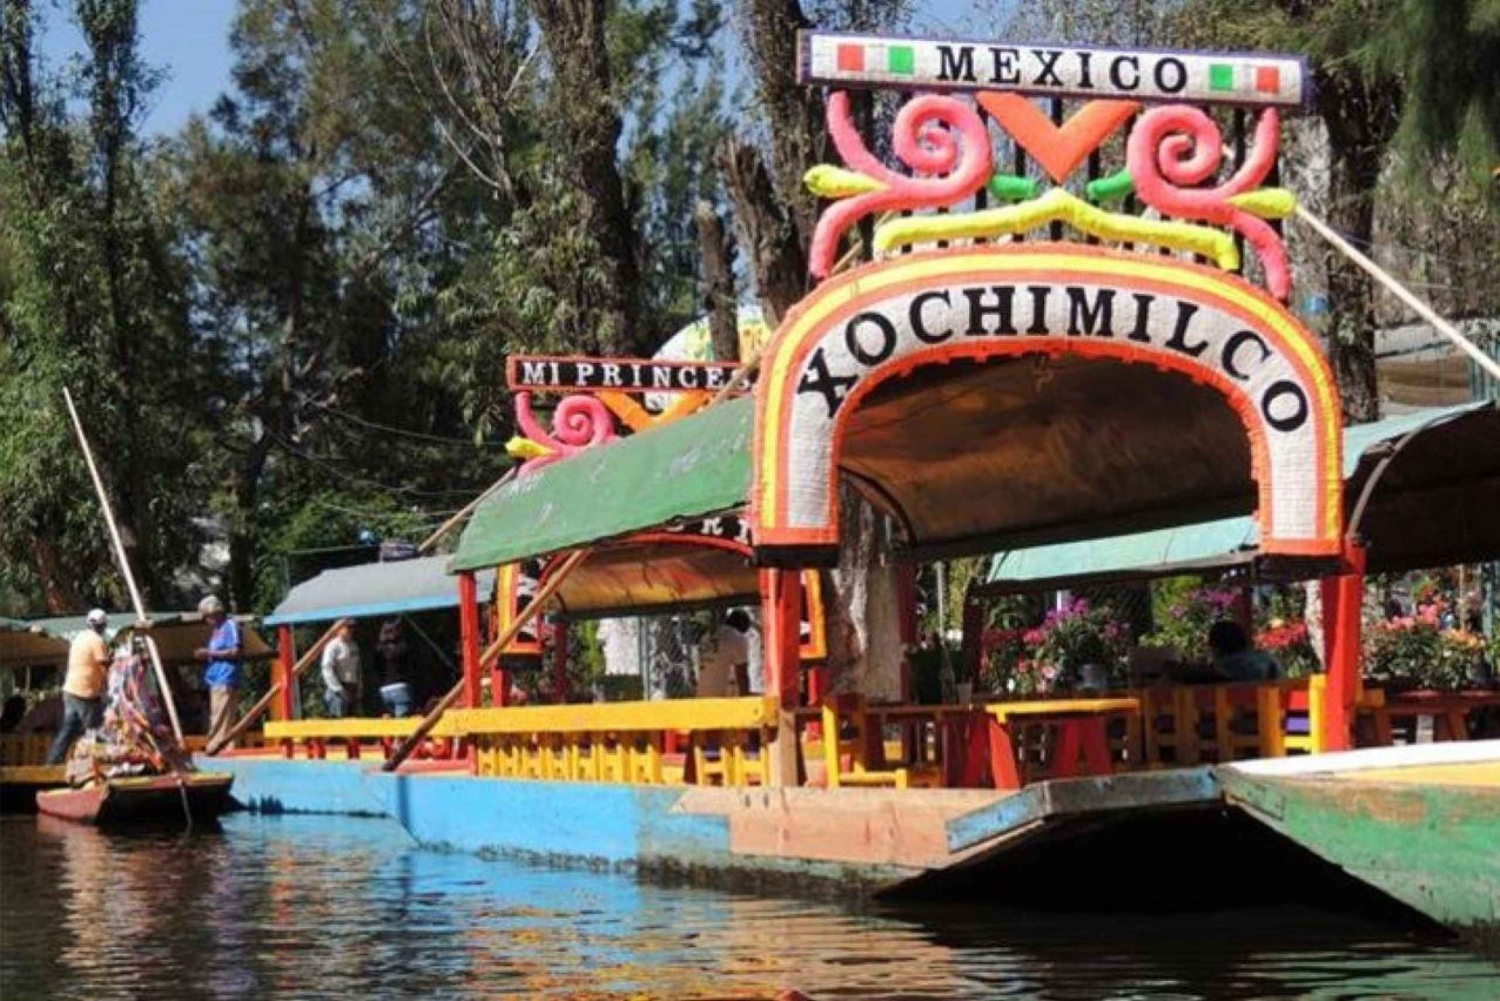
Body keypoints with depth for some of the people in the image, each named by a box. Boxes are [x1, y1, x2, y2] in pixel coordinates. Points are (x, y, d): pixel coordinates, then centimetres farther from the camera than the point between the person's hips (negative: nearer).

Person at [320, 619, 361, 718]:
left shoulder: (353, 646, 16)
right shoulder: (333, 646, -8)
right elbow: (327, 670, -14)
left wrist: (358, 689, 12)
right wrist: (338, 689, -18)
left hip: (353, 689, 8)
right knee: (338, 719, -12)